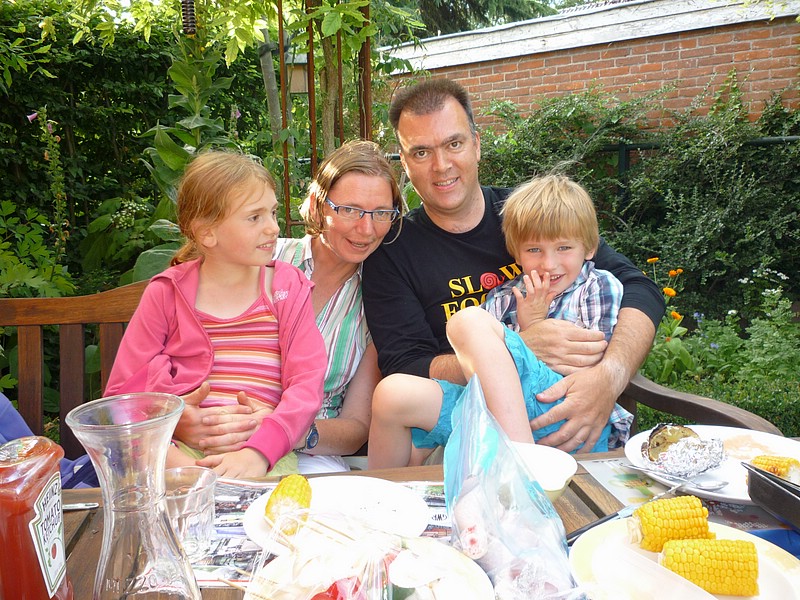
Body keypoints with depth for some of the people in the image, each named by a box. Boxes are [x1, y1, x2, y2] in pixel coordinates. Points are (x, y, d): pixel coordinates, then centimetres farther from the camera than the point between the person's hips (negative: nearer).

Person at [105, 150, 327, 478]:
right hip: (179, 448, 1)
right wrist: (171, 458, -14)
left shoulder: (288, 288, 8)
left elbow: (306, 384, -3)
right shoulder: (167, 294, 7)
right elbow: (122, 392, 4)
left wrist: (259, 451, -20)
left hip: (267, 452, 0)